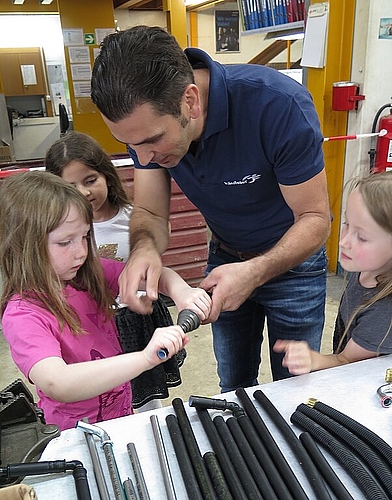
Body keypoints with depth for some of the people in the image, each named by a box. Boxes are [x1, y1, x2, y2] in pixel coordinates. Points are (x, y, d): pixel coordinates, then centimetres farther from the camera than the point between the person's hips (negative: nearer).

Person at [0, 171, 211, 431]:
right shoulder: (22, 315, -21)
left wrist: (181, 291, -22)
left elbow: (155, 274, 0)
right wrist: (146, 358, -46)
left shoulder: (90, 273, -4)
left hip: (125, 413, 6)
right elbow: (56, 384, -37)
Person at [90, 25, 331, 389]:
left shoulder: (280, 105, -34)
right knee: (233, 386, 21)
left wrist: (255, 273, -40)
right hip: (225, 259, 4)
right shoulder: (145, 120, -19)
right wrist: (144, 248, -35)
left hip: (292, 260, -3)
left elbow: (314, 218, -25)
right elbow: (150, 213, -12)